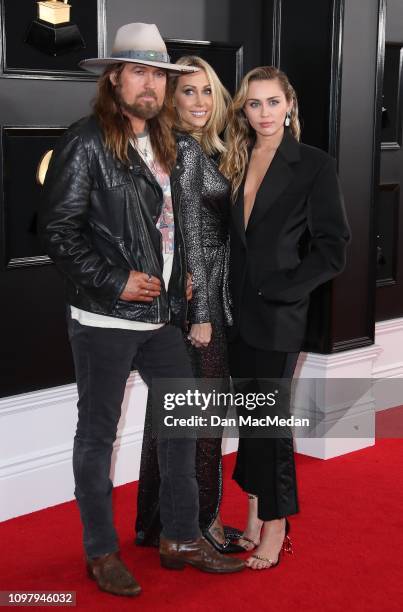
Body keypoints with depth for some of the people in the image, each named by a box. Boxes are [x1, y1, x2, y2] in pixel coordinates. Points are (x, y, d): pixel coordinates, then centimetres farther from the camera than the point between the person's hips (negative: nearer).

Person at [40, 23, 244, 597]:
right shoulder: (87, 142, -11)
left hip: (162, 313, 7)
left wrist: (184, 271, 9)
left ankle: (182, 539, 26)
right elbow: (59, 228, -14)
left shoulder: (174, 146, 9)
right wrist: (115, 281, -16)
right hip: (104, 317, -7)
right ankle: (101, 552, 20)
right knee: (98, 431, 7)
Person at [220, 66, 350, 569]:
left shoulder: (314, 165, -6)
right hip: (237, 311, 5)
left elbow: (331, 248, -9)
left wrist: (275, 291, -13)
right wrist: (226, 292, 2)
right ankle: (254, 518, 22)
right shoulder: (236, 163, 10)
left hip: (278, 315, -5)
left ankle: (275, 528, 14)